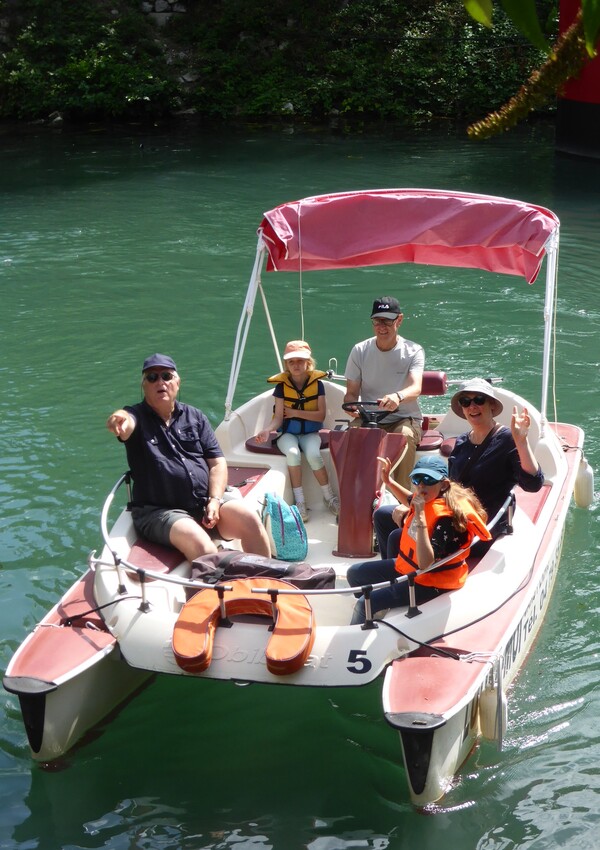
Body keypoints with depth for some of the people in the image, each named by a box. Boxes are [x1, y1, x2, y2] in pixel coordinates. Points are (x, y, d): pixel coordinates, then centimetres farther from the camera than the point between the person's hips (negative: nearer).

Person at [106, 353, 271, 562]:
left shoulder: (195, 417, 15)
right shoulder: (138, 416, 3)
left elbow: (217, 462, 11)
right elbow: (126, 424, -23)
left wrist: (215, 500, -6)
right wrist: (120, 421, -49)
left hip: (205, 503, 4)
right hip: (159, 512, -4)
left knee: (251, 521, -22)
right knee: (201, 545, -33)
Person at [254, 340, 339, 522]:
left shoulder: (317, 384, -2)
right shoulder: (281, 386, -4)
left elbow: (321, 415, -8)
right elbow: (278, 418, -9)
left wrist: (296, 413, -13)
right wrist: (268, 430, -29)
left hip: (310, 432, 0)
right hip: (287, 433, 0)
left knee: (313, 454, -30)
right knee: (293, 453, -33)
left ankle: (329, 497, -10)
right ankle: (299, 502, -23)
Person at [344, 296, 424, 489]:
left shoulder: (413, 351, -5)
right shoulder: (360, 351, 3)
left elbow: (416, 388, -23)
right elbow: (351, 392, 5)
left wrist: (398, 397, -48)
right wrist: (351, 406, -22)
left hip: (405, 419, -2)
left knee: (405, 434, -36)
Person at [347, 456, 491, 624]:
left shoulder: (447, 517, -30)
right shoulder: (426, 499, -6)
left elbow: (426, 563, -38)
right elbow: (411, 501, 23)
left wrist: (420, 516, -40)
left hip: (430, 582, -9)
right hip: (408, 566, 9)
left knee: (364, 604, -18)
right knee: (355, 573, 15)